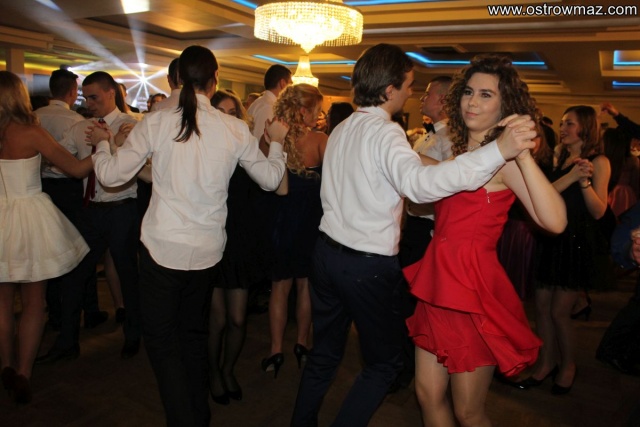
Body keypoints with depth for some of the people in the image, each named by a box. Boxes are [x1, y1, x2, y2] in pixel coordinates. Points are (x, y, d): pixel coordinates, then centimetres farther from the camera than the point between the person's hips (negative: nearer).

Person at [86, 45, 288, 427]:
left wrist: (102, 143, 18)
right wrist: (276, 141, 23)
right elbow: (271, 179, 6)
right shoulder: (235, 129, -4)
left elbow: (112, 174, -3)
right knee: (195, 333, 22)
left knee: (161, 337, 13)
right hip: (208, 250, 3)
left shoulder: (157, 122, -8)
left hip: (163, 248, -3)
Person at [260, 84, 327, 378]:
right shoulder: (319, 139, -12)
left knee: (280, 285, 12)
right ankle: (301, 344, 27)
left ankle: (276, 351, 16)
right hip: (311, 219, 0)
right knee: (305, 283, 15)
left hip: (281, 219, 1)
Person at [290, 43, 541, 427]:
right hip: (369, 265, -8)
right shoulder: (385, 132, -17)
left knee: (324, 353, 23)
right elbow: (418, 182, -37)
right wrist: (499, 150, -43)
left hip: (328, 251, 8)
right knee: (385, 362, 13)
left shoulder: (342, 129, 9)